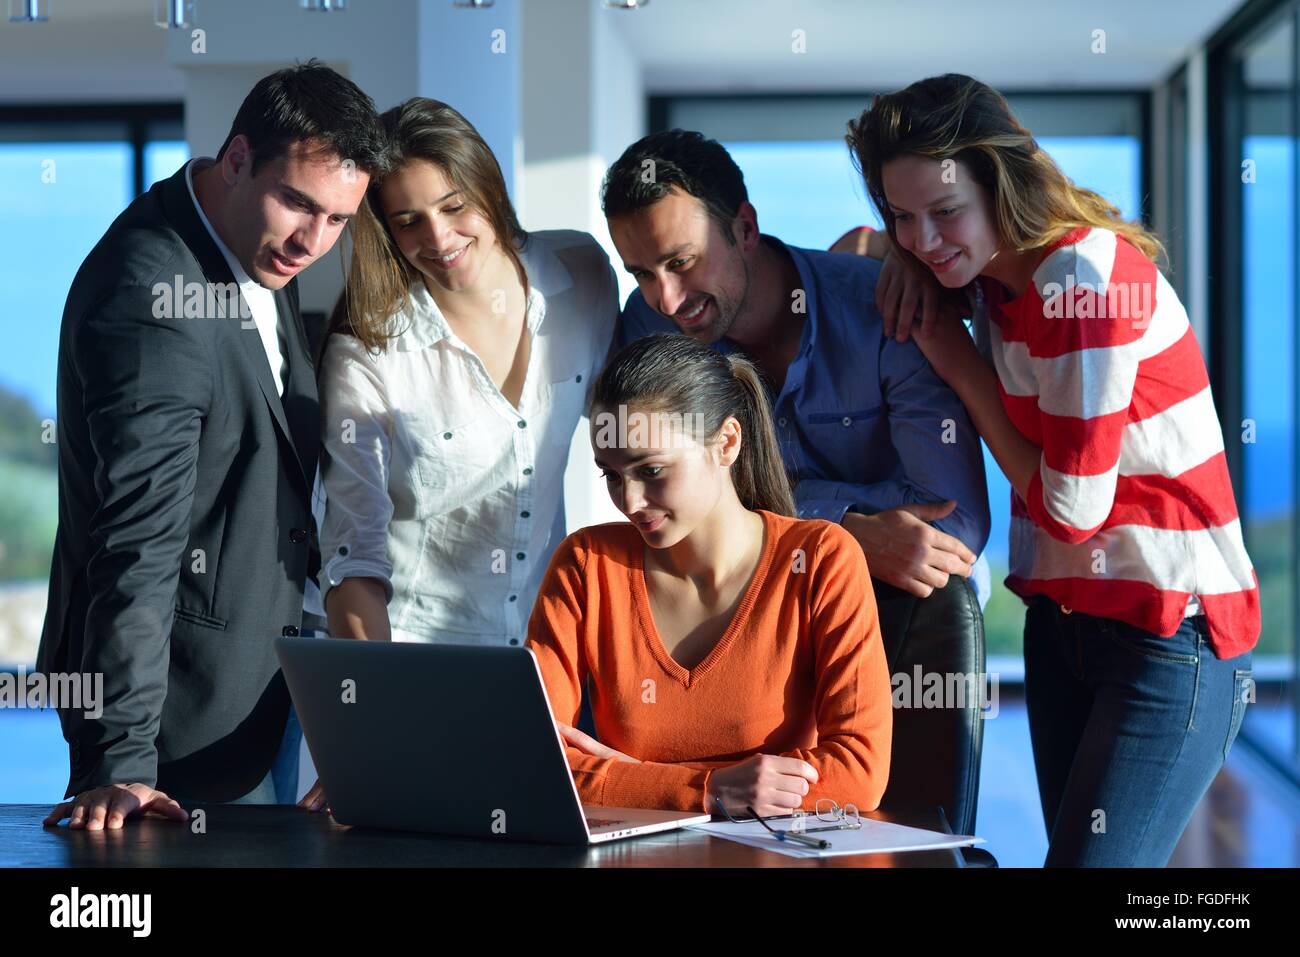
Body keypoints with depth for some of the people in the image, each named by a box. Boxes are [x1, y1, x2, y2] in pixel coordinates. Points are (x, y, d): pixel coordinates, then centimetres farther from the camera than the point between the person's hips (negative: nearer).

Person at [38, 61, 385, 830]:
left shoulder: (262, 247, 4)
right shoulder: (150, 300, -26)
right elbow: (137, 544, -31)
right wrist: (119, 761, -32)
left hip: (254, 672, 9)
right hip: (186, 691, -9)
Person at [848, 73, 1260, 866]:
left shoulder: (1086, 277, -20)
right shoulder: (995, 271, 5)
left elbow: (1072, 509, -15)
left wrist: (963, 369, -8)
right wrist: (900, 263, 6)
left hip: (1172, 633, -9)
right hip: (1064, 617, 9)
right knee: (1070, 845, 11)